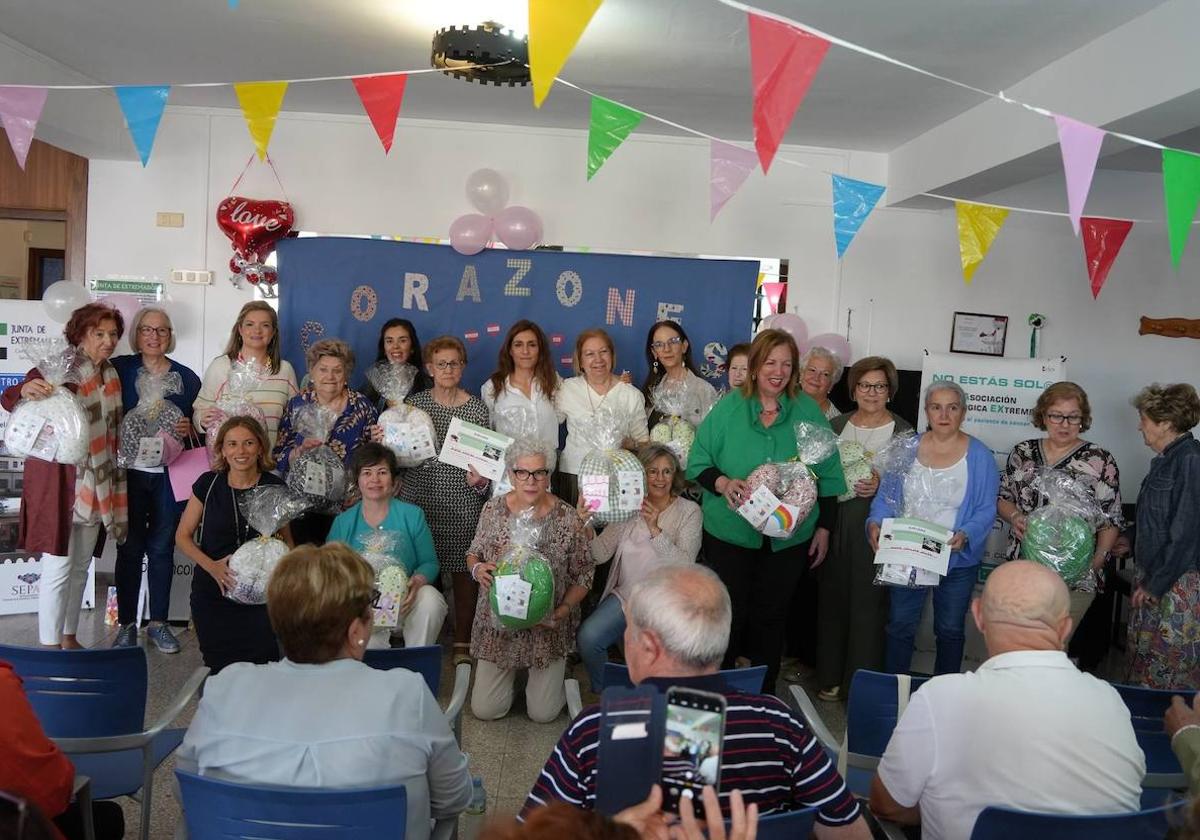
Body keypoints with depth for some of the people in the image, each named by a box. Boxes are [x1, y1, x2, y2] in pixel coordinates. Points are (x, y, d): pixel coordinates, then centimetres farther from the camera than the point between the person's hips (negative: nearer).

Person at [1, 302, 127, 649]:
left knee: (81, 566, 15)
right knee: (58, 568, -3)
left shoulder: (111, 375, 11)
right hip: (59, 479, -7)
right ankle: (49, 648, 7)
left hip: (96, 482, 7)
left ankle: (69, 638, 28)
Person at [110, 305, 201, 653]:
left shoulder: (186, 377, 7)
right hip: (130, 472, -1)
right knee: (130, 548, 4)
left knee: (162, 548, 8)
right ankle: (126, 624, 17)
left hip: (170, 475, 1)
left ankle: (158, 623, 19)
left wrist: (188, 429, -7)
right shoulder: (119, 369, 2)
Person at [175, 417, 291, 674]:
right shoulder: (208, 484, -3)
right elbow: (183, 536, 3)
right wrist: (211, 566, -13)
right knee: (219, 669, 9)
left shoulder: (274, 487, -2)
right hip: (212, 595, 1)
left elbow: (286, 541, 9)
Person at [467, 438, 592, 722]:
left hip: (547, 626, -2)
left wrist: (563, 611, -20)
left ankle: (550, 672, 36)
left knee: (542, 713, 5)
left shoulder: (568, 518, -15)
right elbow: (473, 553, 7)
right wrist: (477, 568, -17)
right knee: (484, 710, 7)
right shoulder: (493, 510, -8)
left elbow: (583, 576, -5)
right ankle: (511, 670, 37)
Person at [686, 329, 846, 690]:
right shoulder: (728, 408, -4)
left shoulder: (808, 411, 1)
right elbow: (697, 463, -1)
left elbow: (827, 475, 6)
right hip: (729, 534, -1)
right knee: (729, 614, 5)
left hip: (789, 537, 2)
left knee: (771, 616, 12)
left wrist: (824, 528, 5)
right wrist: (723, 483, -21)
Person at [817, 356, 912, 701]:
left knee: (868, 601, 0)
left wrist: (882, 486, -18)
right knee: (832, 597, 8)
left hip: (876, 526, -3)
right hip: (836, 521, 3)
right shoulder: (836, 425, 11)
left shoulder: (903, 432, 1)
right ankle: (830, 676, 22)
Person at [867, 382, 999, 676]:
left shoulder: (980, 456, -6)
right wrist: (875, 522, -17)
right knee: (900, 626, 9)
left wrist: (965, 535, -27)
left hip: (957, 560, -1)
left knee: (950, 631, 14)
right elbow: (886, 496, 2)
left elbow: (986, 510, -9)